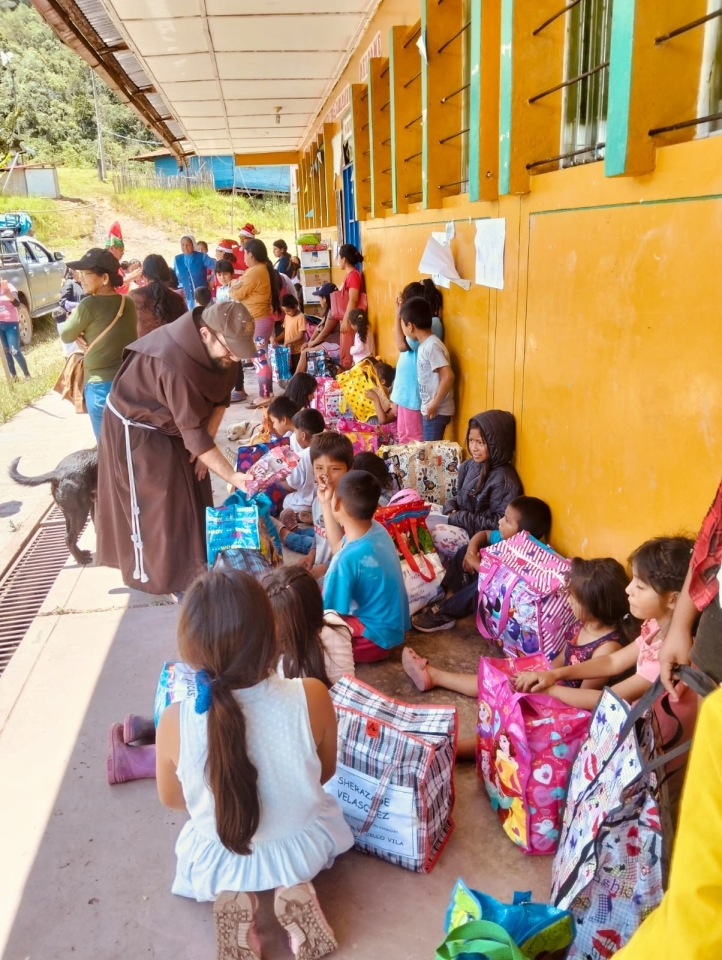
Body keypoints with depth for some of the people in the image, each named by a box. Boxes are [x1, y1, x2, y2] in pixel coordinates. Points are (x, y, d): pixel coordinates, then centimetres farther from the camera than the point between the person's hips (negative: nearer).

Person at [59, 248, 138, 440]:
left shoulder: (90, 305, -16)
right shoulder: (128, 302, 4)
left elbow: (66, 336, -4)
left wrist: (76, 325, 12)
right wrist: (84, 333, 4)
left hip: (101, 385, -6)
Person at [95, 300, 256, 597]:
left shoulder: (221, 350, -17)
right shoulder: (176, 364, -41)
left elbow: (220, 397, -3)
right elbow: (194, 433, -38)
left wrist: (207, 443, -11)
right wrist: (232, 477, -38)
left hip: (175, 421, 8)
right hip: (137, 426, -8)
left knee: (194, 491, 12)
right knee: (154, 500, -2)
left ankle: (193, 559, 28)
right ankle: (153, 573, 14)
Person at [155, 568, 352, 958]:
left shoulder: (175, 722, -29)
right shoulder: (311, 697, -30)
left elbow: (171, 799, -8)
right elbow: (326, 772, -9)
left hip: (218, 862, 1)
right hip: (306, 846, 0)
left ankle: (231, 896, 8)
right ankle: (295, 887, 9)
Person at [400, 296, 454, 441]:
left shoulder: (431, 346, -21)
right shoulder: (425, 344, 8)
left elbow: (448, 376, -28)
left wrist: (434, 405, -21)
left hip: (437, 411, -9)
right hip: (428, 409, 9)